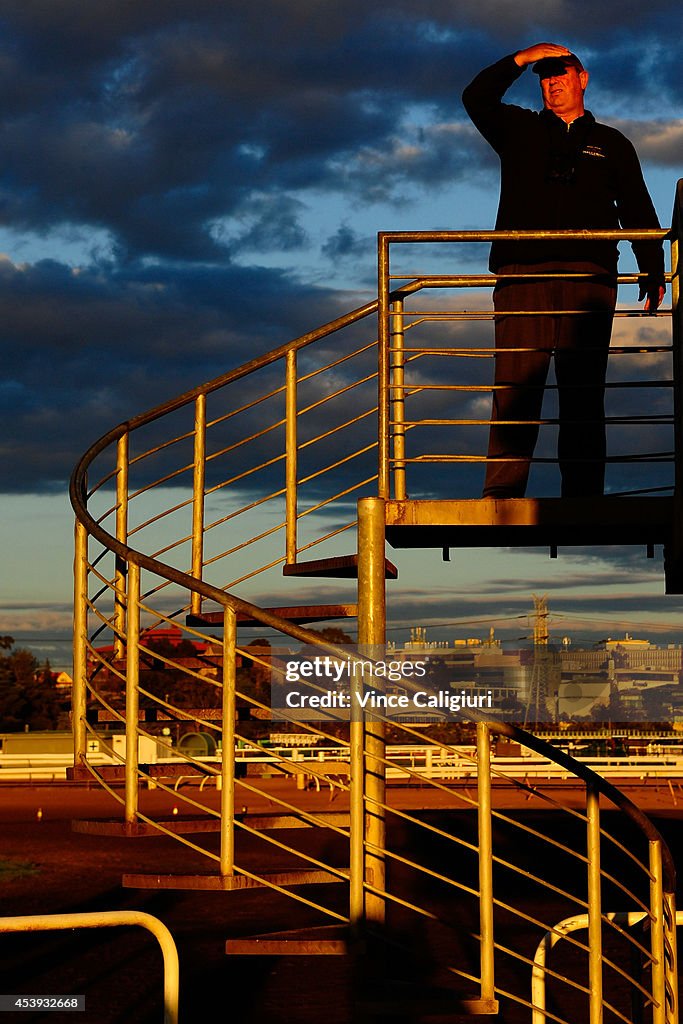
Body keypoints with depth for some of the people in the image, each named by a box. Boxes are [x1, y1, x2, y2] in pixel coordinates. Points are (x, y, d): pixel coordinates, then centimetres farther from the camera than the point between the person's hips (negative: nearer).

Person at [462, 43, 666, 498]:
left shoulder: (612, 144, 22)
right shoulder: (520, 130, 22)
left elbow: (638, 212, 17)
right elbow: (477, 98, 7)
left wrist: (653, 272, 8)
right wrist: (522, 58, 3)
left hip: (588, 278, 1)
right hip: (522, 276, 0)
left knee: (584, 394, -5)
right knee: (515, 388, -10)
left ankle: (583, 499, -6)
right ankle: (501, 497, -14)